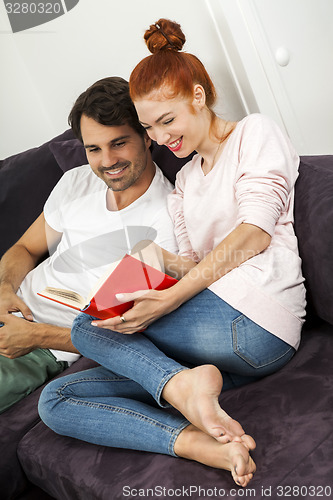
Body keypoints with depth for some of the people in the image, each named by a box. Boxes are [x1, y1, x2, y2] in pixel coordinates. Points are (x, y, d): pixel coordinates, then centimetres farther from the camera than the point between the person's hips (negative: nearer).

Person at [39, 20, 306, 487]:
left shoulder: (256, 132, 6)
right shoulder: (185, 179, 27)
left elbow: (255, 234, -9)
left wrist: (169, 299, -15)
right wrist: (162, 260, -4)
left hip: (251, 315, -8)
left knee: (89, 327, -6)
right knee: (56, 400, -4)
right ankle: (202, 444, -21)